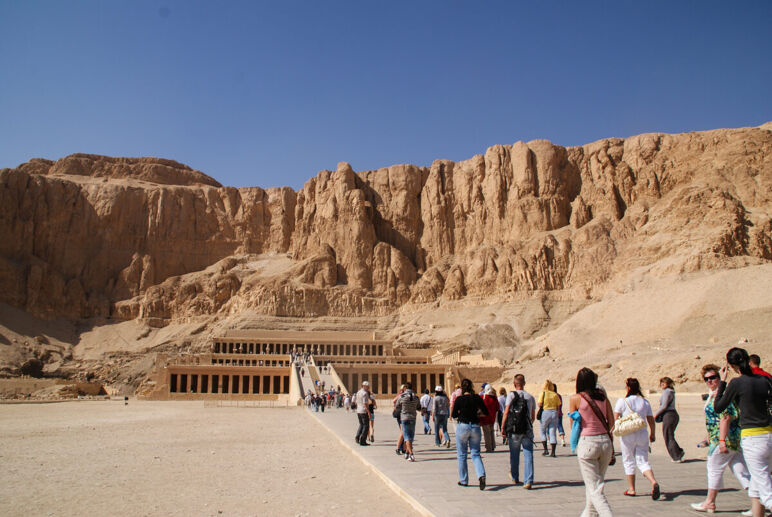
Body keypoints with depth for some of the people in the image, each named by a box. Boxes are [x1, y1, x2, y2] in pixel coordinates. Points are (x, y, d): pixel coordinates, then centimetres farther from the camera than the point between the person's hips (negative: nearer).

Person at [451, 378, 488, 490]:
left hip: (463, 426, -2)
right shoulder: (477, 398, -3)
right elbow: (485, 412, 4)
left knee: (462, 455, 11)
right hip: (475, 427, 2)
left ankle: (463, 480, 17)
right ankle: (481, 475, -15)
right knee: (475, 454, 8)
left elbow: (453, 415, -2)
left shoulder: (459, 399, -8)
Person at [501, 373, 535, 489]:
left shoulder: (511, 395, -2)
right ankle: (529, 481, -8)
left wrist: (503, 427, 0)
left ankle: (515, 478, 29)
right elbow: (533, 416, 13)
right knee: (528, 456, 1)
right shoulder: (531, 397, 7)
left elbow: (506, 413, -6)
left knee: (514, 455, 14)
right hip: (527, 430, 1)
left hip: (514, 430, -1)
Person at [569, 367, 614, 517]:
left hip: (587, 443, -5)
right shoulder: (603, 396, 5)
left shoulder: (576, 398, -6)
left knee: (595, 489, -1)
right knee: (596, 482, 23)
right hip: (605, 441, 5)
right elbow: (611, 422, 7)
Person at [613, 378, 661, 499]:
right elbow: (651, 420, 8)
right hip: (642, 433, 3)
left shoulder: (622, 401, -7)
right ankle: (654, 482, -18)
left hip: (627, 435, -3)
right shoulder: (645, 402, 5)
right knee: (643, 462, 6)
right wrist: (652, 434, 20)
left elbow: (615, 419, -9)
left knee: (628, 461, 10)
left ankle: (631, 489, 15)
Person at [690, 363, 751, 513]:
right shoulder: (712, 394, 16)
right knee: (740, 469, 8)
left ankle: (710, 503, 14)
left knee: (714, 468, 3)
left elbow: (725, 417, -23)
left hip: (725, 438, -9)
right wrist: (709, 438, 28)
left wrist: (722, 440, -25)